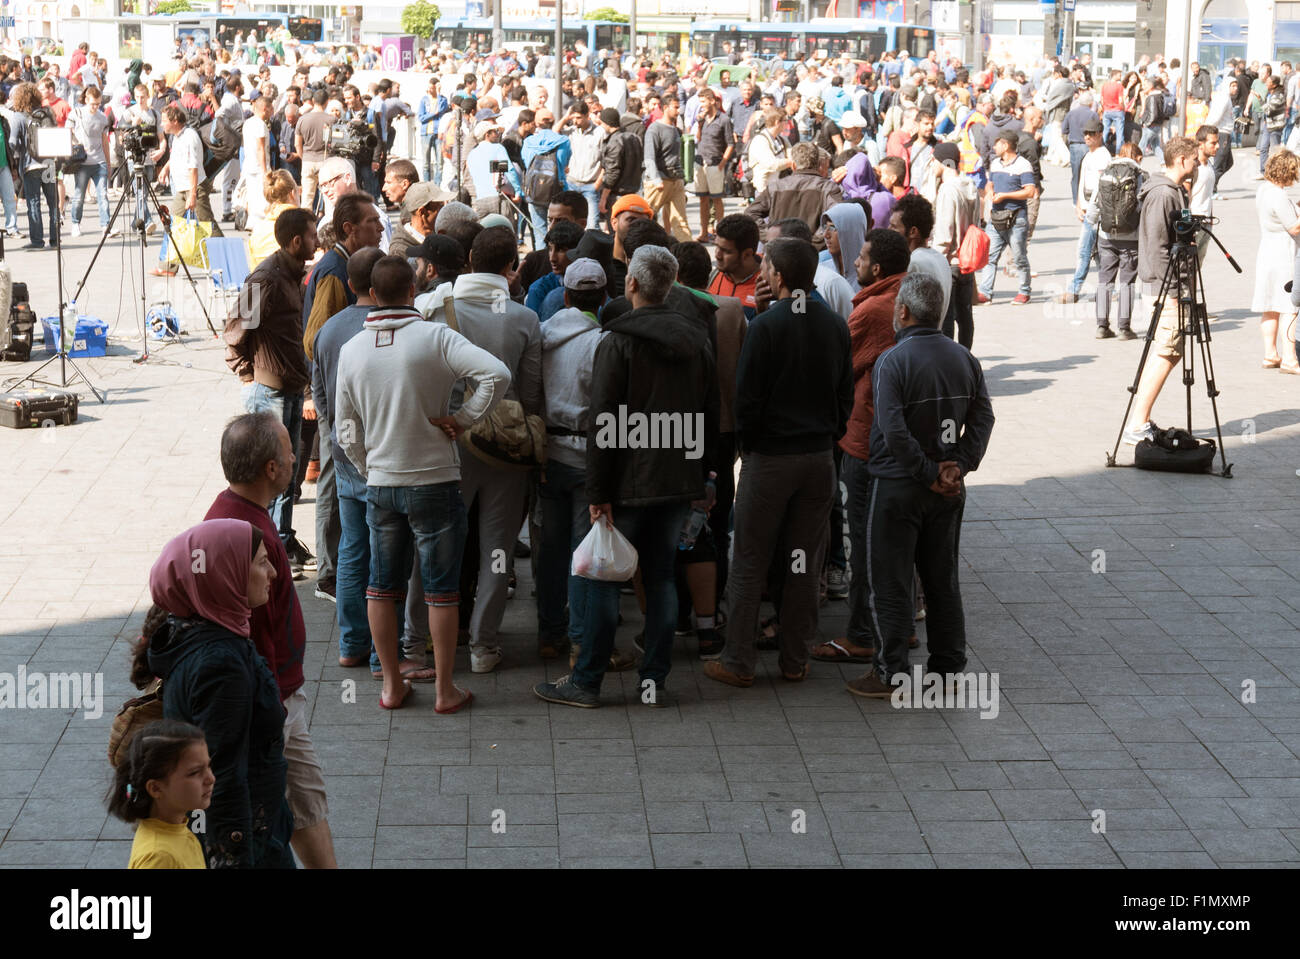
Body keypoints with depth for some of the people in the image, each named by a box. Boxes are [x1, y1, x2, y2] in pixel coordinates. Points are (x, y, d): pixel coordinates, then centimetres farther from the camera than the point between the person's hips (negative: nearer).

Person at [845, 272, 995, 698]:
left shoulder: (893, 361, -16)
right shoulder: (964, 358, 3)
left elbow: (894, 430, -23)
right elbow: (983, 417, 1)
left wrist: (929, 474, -16)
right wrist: (959, 465, -4)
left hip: (898, 487, -6)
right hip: (949, 490, 6)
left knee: (889, 583, 3)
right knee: (943, 579, 15)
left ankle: (890, 675, 7)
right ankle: (947, 668, 21)